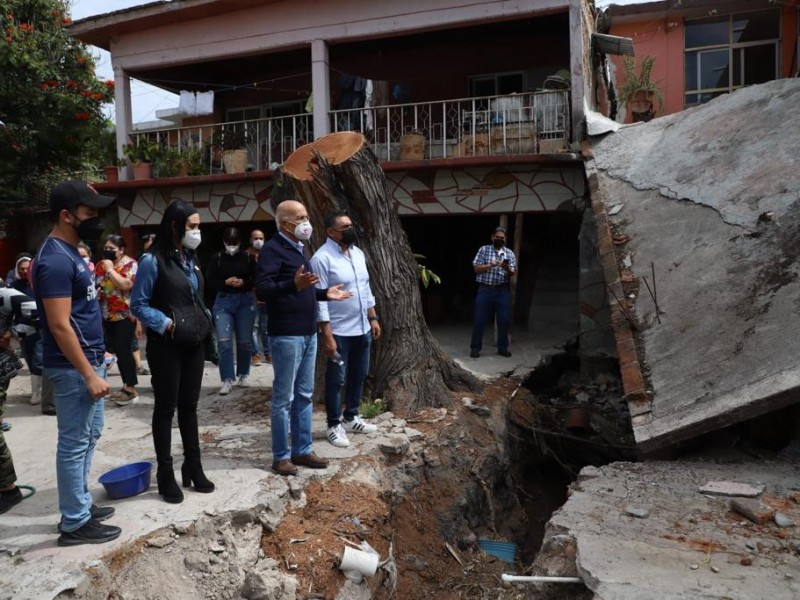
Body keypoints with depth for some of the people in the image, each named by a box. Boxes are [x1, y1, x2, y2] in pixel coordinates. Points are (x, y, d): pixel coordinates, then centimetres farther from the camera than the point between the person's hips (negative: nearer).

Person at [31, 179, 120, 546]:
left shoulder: (69, 252, 11)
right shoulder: (56, 260, -20)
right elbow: (59, 325, -24)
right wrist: (89, 374, -22)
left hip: (88, 361, 10)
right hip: (74, 368, -10)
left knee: (88, 436, 19)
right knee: (74, 443, 1)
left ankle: (81, 504, 32)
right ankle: (75, 523, 13)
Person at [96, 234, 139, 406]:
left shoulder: (130, 264, -9)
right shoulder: (101, 265, 11)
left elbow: (126, 285, -23)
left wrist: (110, 270, -17)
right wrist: (95, 291, -1)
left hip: (125, 315, -7)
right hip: (108, 315, 7)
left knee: (124, 350, -9)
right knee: (117, 351, 10)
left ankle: (131, 389, -2)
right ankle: (126, 386, 20)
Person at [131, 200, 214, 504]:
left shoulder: (189, 259, 10)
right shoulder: (153, 261, -12)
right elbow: (138, 305, -11)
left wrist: (203, 321, 6)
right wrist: (166, 324, -18)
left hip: (194, 344, 7)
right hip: (166, 346, -7)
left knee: (189, 406, 13)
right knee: (166, 408, 4)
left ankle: (193, 467, 24)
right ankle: (165, 473, 17)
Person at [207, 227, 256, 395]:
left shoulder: (248, 258, 0)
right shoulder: (217, 259, 1)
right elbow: (211, 282, 1)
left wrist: (243, 283, -16)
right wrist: (226, 282, -15)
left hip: (245, 301, 0)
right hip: (223, 301, 0)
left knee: (244, 341, 7)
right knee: (224, 341, -8)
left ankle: (243, 375, 26)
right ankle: (227, 380, -3)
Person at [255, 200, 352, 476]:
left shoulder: (298, 248, 17)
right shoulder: (273, 249, -12)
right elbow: (262, 290, -24)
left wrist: (324, 293, 15)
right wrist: (294, 284, -37)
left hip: (308, 333, 9)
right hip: (287, 335, -9)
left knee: (304, 395, 14)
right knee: (284, 398, 0)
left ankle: (302, 450, 24)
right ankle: (281, 456, 12)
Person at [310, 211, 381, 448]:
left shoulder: (358, 253, 9)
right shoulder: (322, 258, -15)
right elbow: (320, 299, -18)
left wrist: (373, 318, 13)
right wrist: (327, 335, -21)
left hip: (362, 328, 8)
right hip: (338, 331, -8)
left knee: (359, 375, 16)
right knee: (336, 380, 4)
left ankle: (351, 418, 32)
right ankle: (334, 425, 17)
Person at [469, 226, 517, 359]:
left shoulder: (509, 253, 8)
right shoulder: (484, 250, 4)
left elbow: (512, 273, 2)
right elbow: (476, 268, -2)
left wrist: (507, 268, -21)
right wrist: (490, 265, -16)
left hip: (502, 291, 2)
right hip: (485, 289, -2)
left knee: (504, 320, 4)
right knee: (480, 319, -1)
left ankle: (502, 348, 16)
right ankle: (475, 348, 7)